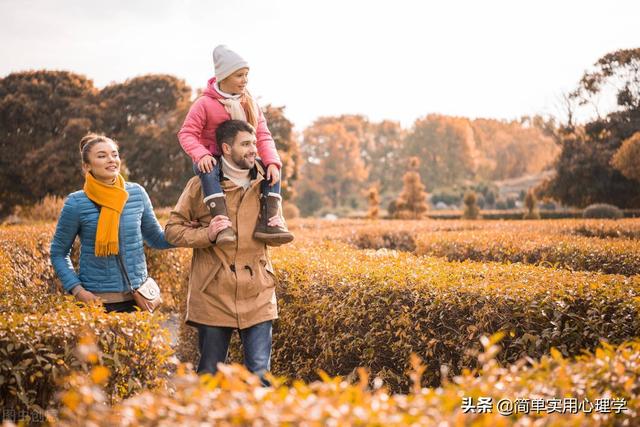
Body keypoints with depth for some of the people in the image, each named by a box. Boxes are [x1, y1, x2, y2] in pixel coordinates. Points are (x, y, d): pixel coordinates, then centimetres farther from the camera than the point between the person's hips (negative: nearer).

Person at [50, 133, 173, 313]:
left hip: (137, 298, 3)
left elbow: (157, 239, 12)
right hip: (96, 300, -3)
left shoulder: (137, 193, 1)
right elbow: (58, 253, 3)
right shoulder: (76, 203, -7)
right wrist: (77, 290, -8)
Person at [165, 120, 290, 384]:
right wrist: (207, 234, -14)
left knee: (260, 375, -1)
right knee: (209, 375, 10)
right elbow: (172, 229, 2)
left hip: (257, 295, 2)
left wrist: (278, 228, 0)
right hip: (213, 294, -2)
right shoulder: (201, 185, -1)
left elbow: (278, 231, 24)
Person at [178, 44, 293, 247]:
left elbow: (263, 135, -3)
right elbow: (187, 133, -13)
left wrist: (272, 162, -21)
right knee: (208, 171, -40)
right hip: (212, 159, -5)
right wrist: (201, 155, -34)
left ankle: (267, 223, -22)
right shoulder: (205, 104, -11)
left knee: (273, 170, -15)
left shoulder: (249, 104, 3)